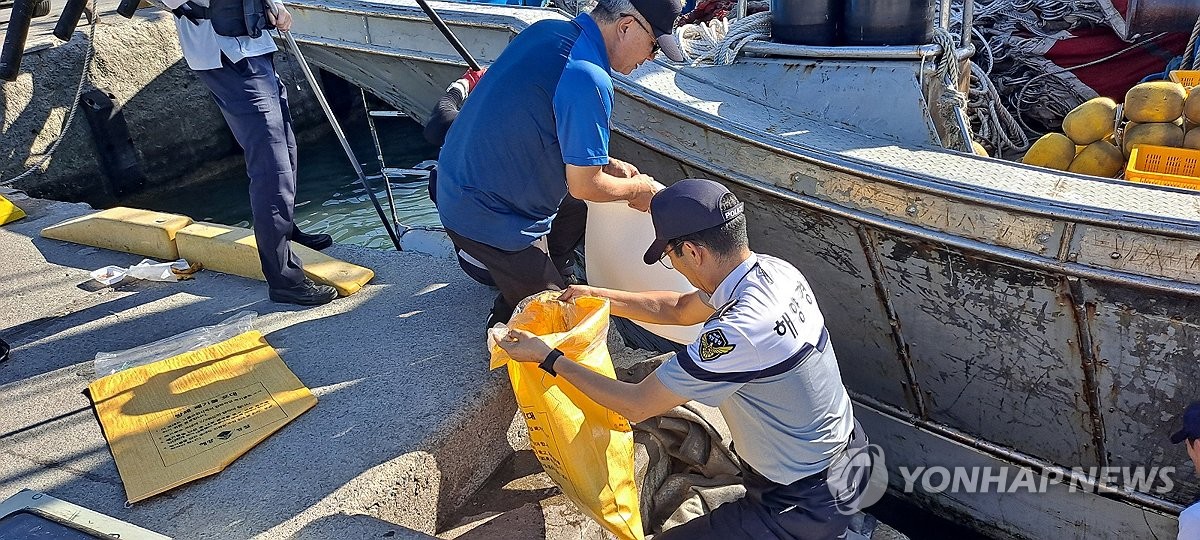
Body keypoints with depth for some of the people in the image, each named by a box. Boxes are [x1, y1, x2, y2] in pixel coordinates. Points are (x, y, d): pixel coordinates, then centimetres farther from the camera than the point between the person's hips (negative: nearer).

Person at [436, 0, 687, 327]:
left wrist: (606, 164, 13)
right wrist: (637, 189, -2)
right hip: (487, 217, -9)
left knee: (574, 211, 28)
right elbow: (584, 185, -21)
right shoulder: (587, 80, -27)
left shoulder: (546, 30, 2)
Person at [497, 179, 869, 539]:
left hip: (809, 504, -8)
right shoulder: (773, 270, -7)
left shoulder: (739, 332, -34)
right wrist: (598, 296, 9)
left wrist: (548, 358, -13)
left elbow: (636, 406, -22)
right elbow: (678, 310, 10)